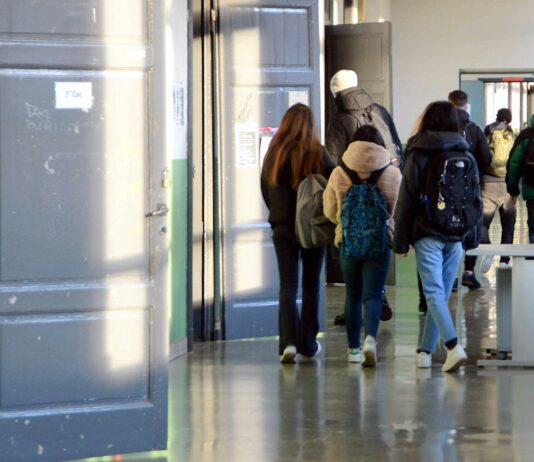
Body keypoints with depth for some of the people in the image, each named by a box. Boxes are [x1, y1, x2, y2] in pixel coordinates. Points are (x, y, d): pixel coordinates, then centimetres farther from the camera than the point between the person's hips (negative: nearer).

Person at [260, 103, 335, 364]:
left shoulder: (274, 154, -1)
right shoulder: (318, 154, -8)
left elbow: (265, 191, 8)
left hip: (283, 227, 1)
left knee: (287, 286, 1)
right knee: (311, 286, 12)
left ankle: (288, 343, -14)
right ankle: (308, 344, 16)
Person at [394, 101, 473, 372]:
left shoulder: (418, 156, -4)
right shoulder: (466, 156, 7)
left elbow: (406, 202, -4)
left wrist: (401, 241, 1)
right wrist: (471, 240, 18)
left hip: (427, 235, -4)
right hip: (456, 237, 4)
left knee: (434, 293, -8)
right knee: (442, 295, 10)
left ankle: (453, 346, -25)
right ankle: (426, 351, 15)